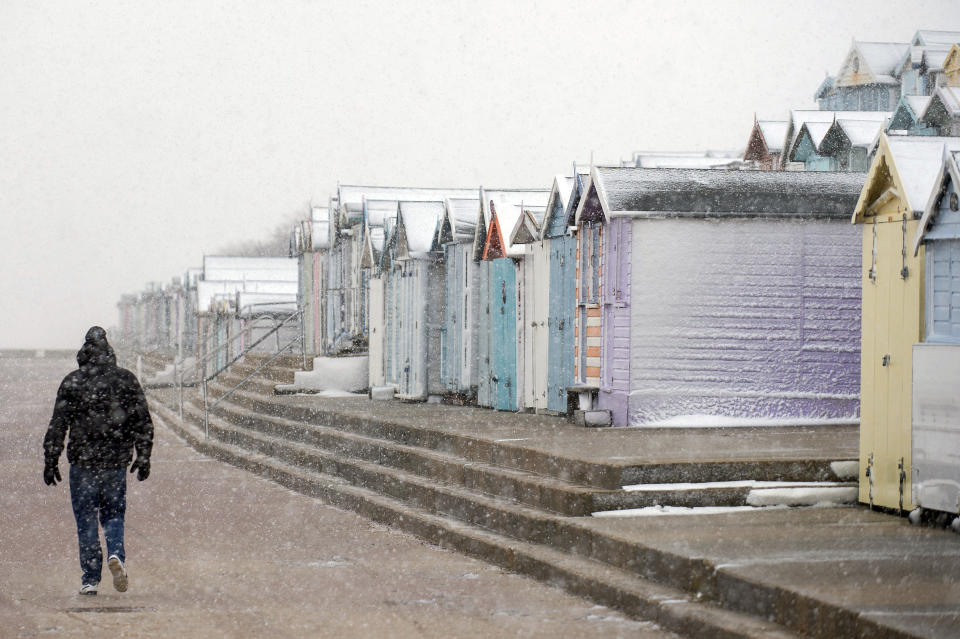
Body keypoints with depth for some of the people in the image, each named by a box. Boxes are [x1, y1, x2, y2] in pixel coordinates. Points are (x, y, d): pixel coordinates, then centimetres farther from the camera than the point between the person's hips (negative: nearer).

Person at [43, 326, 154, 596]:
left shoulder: (72, 382, -2)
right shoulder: (126, 379, 3)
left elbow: (57, 425, -3)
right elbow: (143, 422, 3)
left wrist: (51, 462, 3)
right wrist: (143, 458, 9)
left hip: (82, 462, -2)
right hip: (116, 462, 2)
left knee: (86, 521, 6)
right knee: (113, 515, 14)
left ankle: (90, 578, 5)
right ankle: (115, 554, -13)